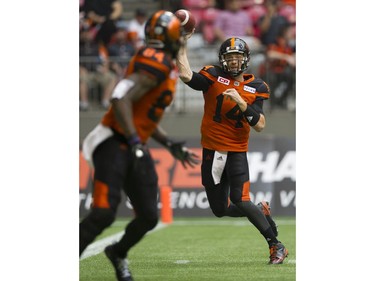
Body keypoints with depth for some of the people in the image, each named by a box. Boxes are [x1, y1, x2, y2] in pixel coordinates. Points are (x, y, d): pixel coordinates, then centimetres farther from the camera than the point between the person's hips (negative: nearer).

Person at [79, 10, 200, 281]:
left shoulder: (165, 65, 18)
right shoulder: (157, 62, -14)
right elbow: (121, 100, -23)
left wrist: (170, 144, 22)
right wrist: (135, 143, -27)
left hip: (133, 147, 10)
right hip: (114, 144, -10)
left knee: (148, 217, 9)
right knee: (103, 214, -18)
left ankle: (118, 254, 35)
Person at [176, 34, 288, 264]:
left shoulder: (256, 88, -1)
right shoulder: (214, 77, -4)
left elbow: (260, 126, -10)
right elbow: (186, 76, -23)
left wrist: (241, 103, -22)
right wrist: (183, 45, -20)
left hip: (237, 152, -2)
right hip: (212, 152, 2)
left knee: (240, 200, -21)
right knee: (220, 209, 9)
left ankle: (276, 246, -12)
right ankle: (261, 211, 37)